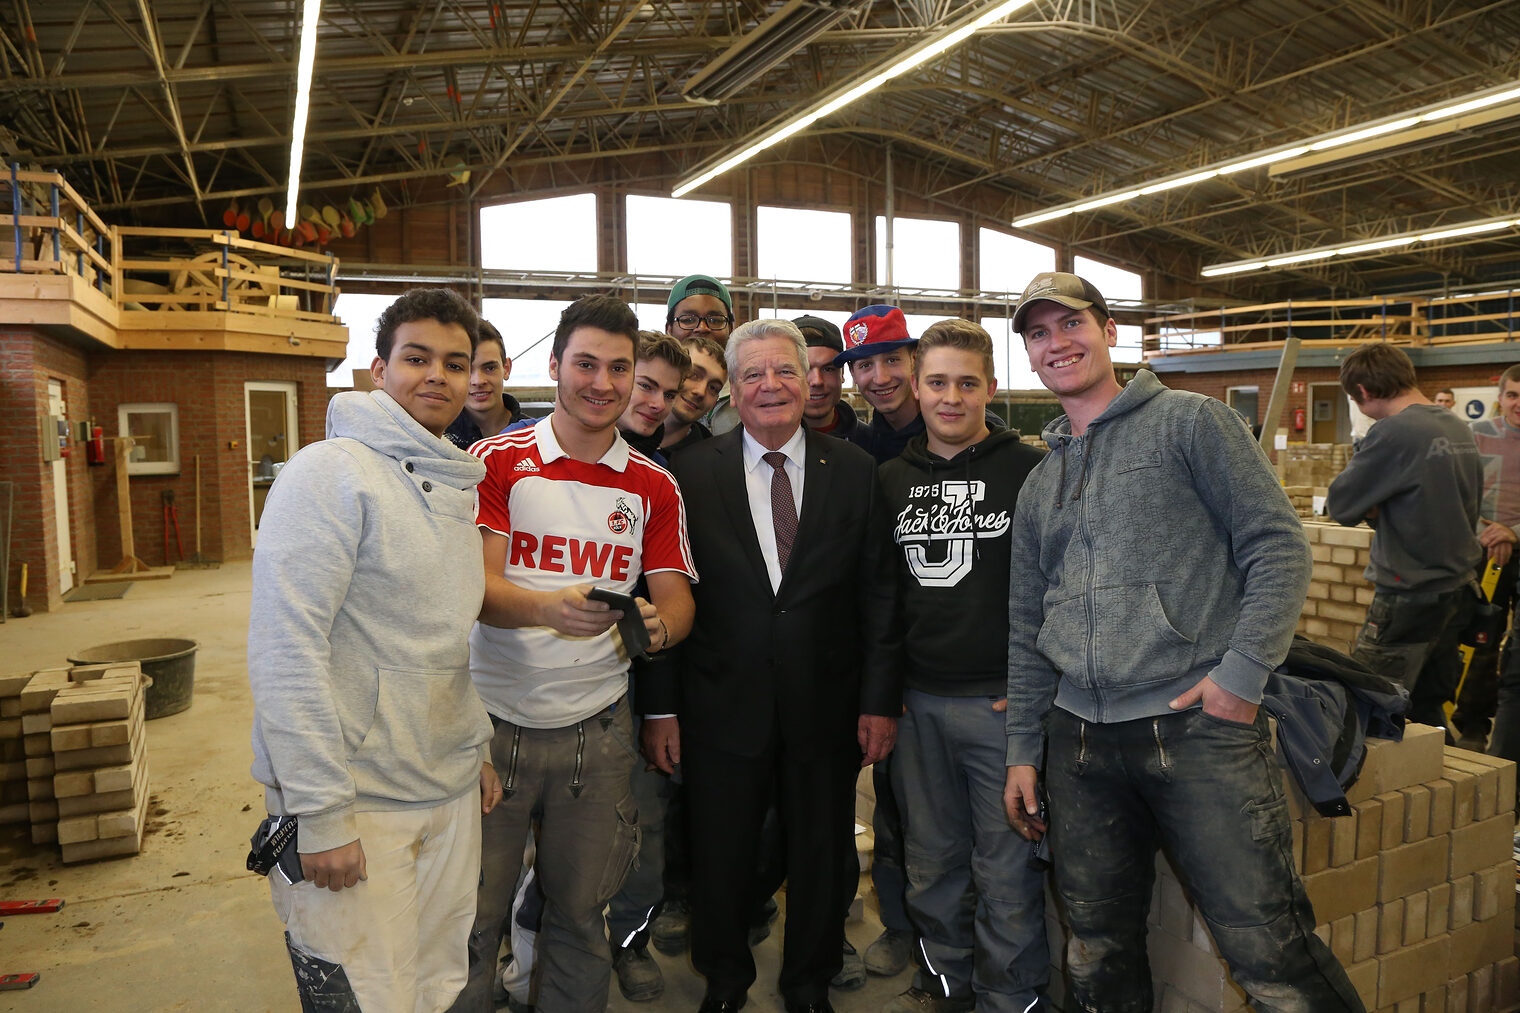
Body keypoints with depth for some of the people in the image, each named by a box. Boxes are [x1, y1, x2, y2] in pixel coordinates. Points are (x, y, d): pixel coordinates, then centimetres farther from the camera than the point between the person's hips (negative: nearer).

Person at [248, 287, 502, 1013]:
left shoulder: (457, 485, 11)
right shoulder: (331, 473, -14)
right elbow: (284, 648, -19)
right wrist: (320, 815, -20)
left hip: (451, 795, 8)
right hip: (354, 804, -7)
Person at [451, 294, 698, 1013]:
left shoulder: (654, 486, 5)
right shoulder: (497, 460, -2)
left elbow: (676, 599, 2)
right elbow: (478, 587, -10)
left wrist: (658, 624, -22)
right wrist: (548, 609, -31)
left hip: (597, 731, 2)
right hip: (494, 720, -2)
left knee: (580, 913, 14)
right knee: (472, 919, 5)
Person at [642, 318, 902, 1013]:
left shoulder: (855, 472, 0)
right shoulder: (691, 473, -3)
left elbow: (878, 594, 0)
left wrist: (880, 698, -3)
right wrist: (660, 706, -4)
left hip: (826, 710, 1)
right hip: (722, 711, 0)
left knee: (820, 861, 17)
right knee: (720, 863, 16)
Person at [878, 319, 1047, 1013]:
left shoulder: (1030, 470, -6)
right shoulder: (892, 478, 7)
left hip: (1002, 702, -4)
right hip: (915, 702, 4)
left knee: (1006, 866, 8)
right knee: (931, 858, 18)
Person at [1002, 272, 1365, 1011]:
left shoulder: (1190, 423, 2)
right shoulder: (1039, 485, 16)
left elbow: (1279, 546, -4)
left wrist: (1242, 672, -13)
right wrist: (1022, 750, 14)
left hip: (1199, 726, -5)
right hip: (1080, 741, 5)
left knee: (1266, 949, -3)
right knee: (1097, 951, 13)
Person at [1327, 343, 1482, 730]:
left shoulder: (1393, 431, -18)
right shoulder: (1460, 428, 9)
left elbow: (1340, 505, -14)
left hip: (1410, 600, -8)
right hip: (1459, 591, 8)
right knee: (1427, 711, 18)